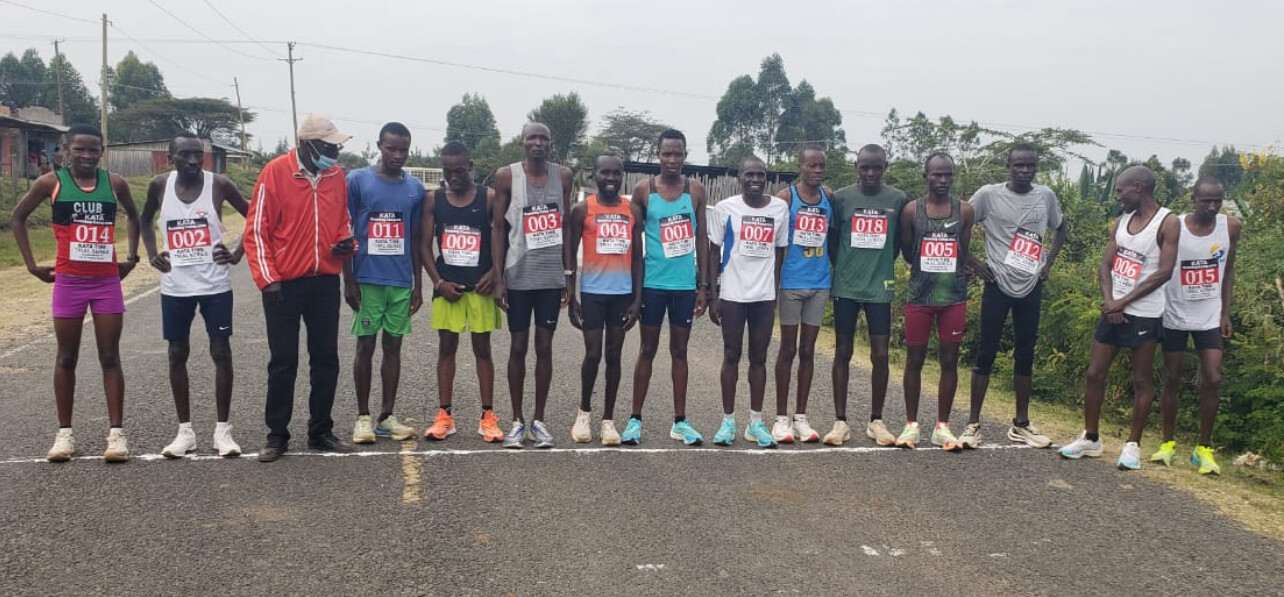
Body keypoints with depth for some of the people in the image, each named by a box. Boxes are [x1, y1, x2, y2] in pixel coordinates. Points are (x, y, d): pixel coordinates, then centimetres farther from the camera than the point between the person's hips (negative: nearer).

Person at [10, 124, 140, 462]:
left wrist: (131, 257, 11)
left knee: (110, 358, 2)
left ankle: (116, 433, 4)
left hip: (108, 281, 1)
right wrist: (31, 264, 4)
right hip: (68, 281, -1)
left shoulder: (114, 183, 2)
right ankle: (64, 433, 16)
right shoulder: (52, 182, -3)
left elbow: (133, 216, 20)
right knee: (66, 358, 7)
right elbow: (18, 217, 9)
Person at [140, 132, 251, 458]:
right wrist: (152, 254, 5)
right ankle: (185, 431, 17)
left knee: (221, 353, 0)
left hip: (215, 284, -2)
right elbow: (145, 220, 18)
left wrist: (237, 253, -4)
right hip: (175, 286, 2)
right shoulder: (160, 185, 0)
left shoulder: (219, 184, -6)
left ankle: (222, 429, 10)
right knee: (177, 355, 7)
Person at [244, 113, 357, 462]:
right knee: (283, 362, 3)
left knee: (326, 360, 9)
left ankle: (321, 432, 21)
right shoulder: (276, 172, -9)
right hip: (285, 285, -5)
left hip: (326, 282, 5)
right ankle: (277, 435, 15)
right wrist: (268, 279, -14)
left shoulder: (336, 176, 5)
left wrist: (347, 243, -4)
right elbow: (256, 230, -8)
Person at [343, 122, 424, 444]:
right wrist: (349, 281, -6)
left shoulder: (415, 188, 7)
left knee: (393, 345, 7)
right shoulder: (357, 180, -3)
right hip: (367, 279, -3)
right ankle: (363, 416, 12)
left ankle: (387, 416, 15)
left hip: (401, 281, 3)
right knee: (365, 345, 2)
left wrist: (418, 284, 11)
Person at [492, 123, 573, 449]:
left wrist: (568, 273, 4)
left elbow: (566, 225, 8)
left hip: (551, 276, 2)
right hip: (518, 275, -2)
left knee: (544, 346, 6)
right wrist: (498, 277, -7)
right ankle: (517, 421, 15)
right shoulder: (507, 176, -3)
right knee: (518, 346, 5)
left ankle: (539, 420, 15)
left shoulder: (563, 176, 4)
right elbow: (499, 228, -2)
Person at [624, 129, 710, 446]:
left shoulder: (696, 190, 3)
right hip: (652, 283, -1)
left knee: (679, 351, 9)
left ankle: (680, 421, 15)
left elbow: (702, 238, 6)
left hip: (685, 284, 2)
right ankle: (635, 419, 12)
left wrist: (703, 284, 3)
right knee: (647, 350, 5)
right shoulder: (643, 190, -2)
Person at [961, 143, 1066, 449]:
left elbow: (1061, 228, 20)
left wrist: (1048, 262, 8)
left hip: (1031, 288, 4)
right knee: (986, 354, -1)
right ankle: (973, 424, 4)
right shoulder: (989, 195, -8)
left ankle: (1021, 424, 19)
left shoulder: (1046, 196, 4)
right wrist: (973, 262, -6)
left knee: (1025, 355, 9)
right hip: (998, 285, -3)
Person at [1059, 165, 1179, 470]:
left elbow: (1164, 273, -16)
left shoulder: (1167, 223, -10)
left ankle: (1133, 445, 14)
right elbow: (1105, 265, 7)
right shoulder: (1121, 222, 9)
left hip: (1144, 315, -6)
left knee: (1141, 381, 4)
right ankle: (1090, 438, 19)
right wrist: (1109, 300, -10)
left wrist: (1123, 302, -16)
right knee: (1094, 373, 7)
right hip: (1112, 310, 6)